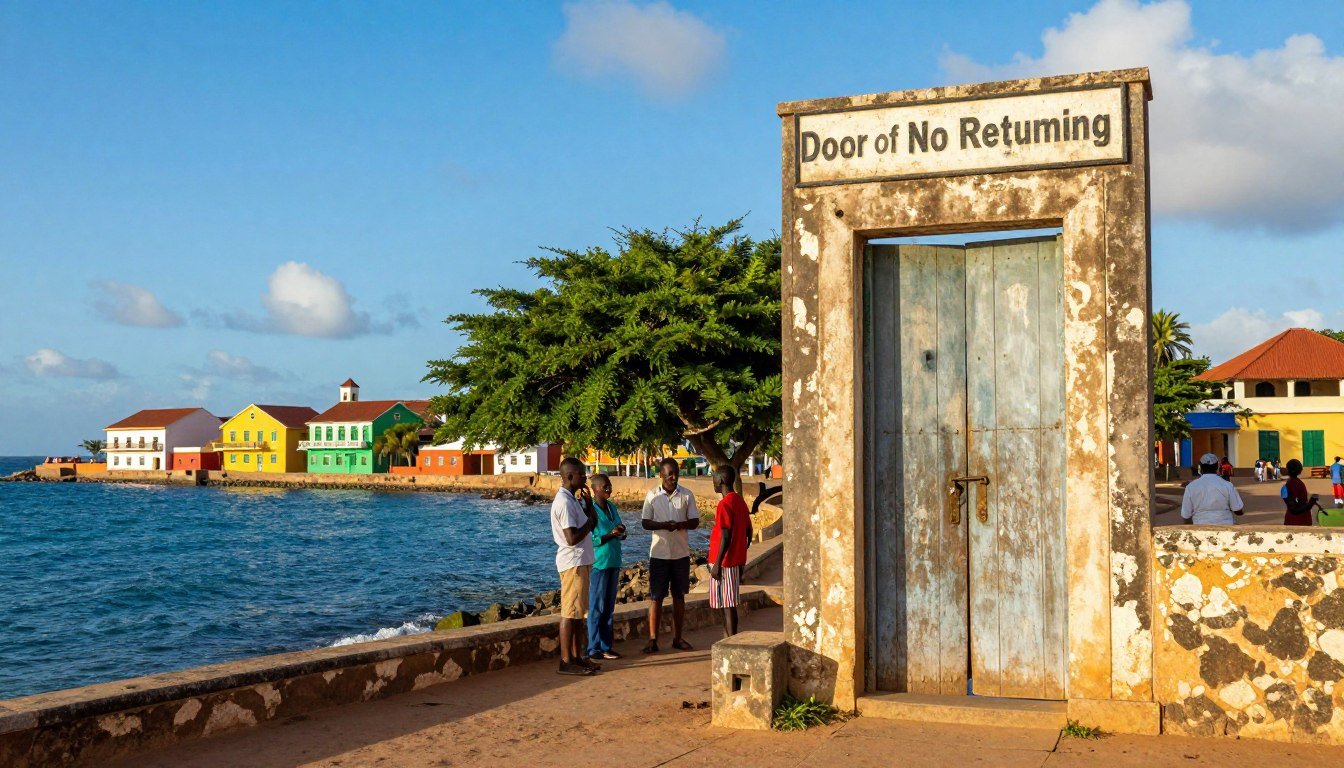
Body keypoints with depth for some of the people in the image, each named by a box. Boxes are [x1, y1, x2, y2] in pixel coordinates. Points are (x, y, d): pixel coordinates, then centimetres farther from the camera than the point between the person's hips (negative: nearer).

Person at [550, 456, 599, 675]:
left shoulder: (573, 499, 14)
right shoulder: (564, 502, -18)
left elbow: (592, 522, 18)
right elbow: (572, 538, -24)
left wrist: (588, 503, 4)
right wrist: (589, 523, -10)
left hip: (581, 561, 10)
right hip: (573, 562, -10)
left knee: (579, 611, 14)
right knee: (570, 612, -6)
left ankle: (577, 657, 21)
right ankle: (566, 661, -2)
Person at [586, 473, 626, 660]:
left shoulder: (612, 507, 11)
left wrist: (621, 533, -3)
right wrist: (610, 535, -21)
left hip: (614, 562, 8)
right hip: (598, 563, -8)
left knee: (609, 606, 11)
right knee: (597, 607, -3)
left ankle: (606, 646, 17)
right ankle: (594, 648, 2)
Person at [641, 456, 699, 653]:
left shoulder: (687, 495, 3)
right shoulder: (652, 495, 0)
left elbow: (695, 521, 1)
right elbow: (645, 523, -2)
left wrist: (681, 524, -20)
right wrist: (663, 525, -21)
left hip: (681, 553, 2)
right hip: (659, 553, -2)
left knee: (679, 596, 9)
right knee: (656, 597, -2)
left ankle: (677, 638, 18)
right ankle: (653, 639, 0)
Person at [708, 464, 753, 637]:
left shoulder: (725, 504, -16)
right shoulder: (740, 501, 12)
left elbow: (726, 536, -21)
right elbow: (748, 532, 16)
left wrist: (717, 563, -18)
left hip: (725, 562, -9)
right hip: (737, 559, 9)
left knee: (727, 605, -6)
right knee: (728, 604, 14)